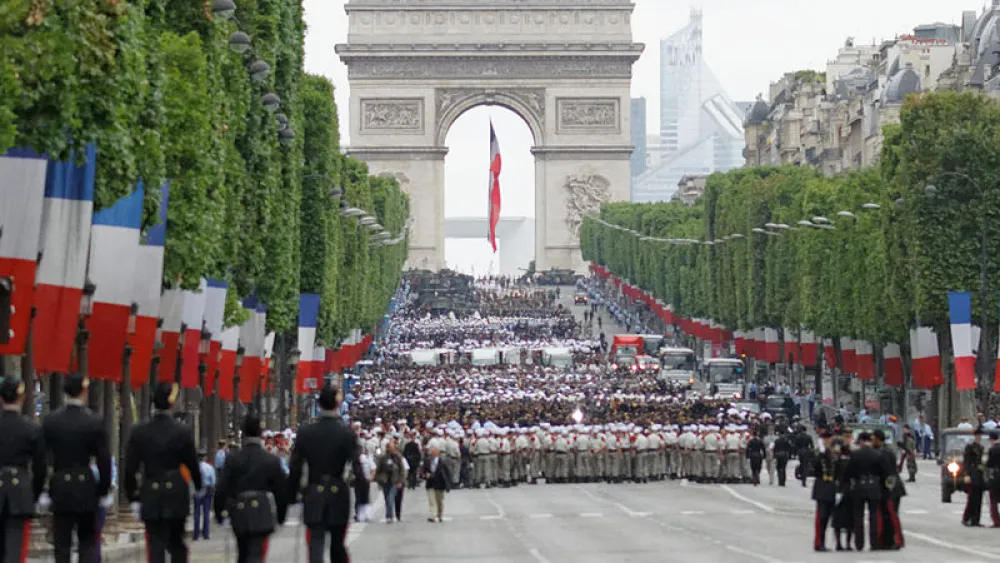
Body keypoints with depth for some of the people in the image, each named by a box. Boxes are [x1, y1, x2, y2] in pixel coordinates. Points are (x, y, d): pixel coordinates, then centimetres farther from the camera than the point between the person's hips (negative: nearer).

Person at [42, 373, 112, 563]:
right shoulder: (94, 423, -7)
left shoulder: (50, 421, -2)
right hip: (86, 487, -1)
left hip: (59, 486, 1)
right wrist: (104, 492, 4)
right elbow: (104, 460, -5)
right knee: (88, 540, 8)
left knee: (62, 542, 6)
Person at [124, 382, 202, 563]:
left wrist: (133, 498, 8)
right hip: (177, 497, 0)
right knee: (176, 543, 13)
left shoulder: (139, 432, -2)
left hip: (151, 497, 0)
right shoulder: (183, 432, -5)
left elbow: (130, 468, 0)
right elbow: (192, 463, 2)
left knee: (156, 545, 1)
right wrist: (199, 487, 20)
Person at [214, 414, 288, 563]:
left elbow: (221, 489, -1)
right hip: (262, 515, -2)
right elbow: (281, 490, 5)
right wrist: (281, 515, 17)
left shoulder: (232, 460, 0)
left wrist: (219, 512, 11)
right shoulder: (272, 461, 0)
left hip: (239, 514, 2)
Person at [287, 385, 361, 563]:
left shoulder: (304, 433, -2)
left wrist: (292, 497, 9)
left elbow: (295, 469, 1)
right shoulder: (347, 433, -7)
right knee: (338, 547, 16)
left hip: (313, 498, 0)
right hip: (339, 498, 0)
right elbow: (357, 467, -10)